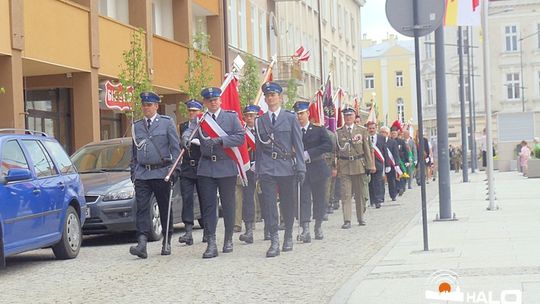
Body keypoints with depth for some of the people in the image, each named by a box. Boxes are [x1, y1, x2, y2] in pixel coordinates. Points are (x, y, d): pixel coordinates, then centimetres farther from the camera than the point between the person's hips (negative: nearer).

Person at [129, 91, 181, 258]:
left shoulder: (167, 123, 2)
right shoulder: (136, 126, 12)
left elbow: (176, 147, 0)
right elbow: (134, 152, 18)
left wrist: (174, 169, -8)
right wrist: (133, 172, 12)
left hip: (162, 173, -2)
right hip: (142, 174, 2)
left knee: (165, 208, 7)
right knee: (142, 208, -9)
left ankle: (167, 242, 19)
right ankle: (142, 244, -16)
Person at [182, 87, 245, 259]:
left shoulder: (231, 117, 6)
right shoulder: (199, 119, 9)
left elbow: (240, 138, -4)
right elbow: (189, 131, -10)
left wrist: (220, 140, -17)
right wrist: (186, 139, -34)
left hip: (227, 166, -1)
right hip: (206, 168, 1)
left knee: (228, 205, 7)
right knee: (208, 206, -4)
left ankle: (228, 240, 22)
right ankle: (211, 244, -4)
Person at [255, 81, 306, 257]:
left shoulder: (290, 118, 5)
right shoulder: (260, 121, 10)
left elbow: (298, 144, 3)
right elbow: (258, 146, 13)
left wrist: (301, 167, -4)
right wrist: (257, 170, 8)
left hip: (286, 166, -1)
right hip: (267, 168, 1)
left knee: (288, 203, 8)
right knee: (269, 203, -10)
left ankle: (288, 237, 26)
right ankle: (274, 241, -10)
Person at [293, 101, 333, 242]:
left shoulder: (318, 129, 1)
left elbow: (328, 145, -11)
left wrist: (309, 153, -18)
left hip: (318, 169, 1)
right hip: (301, 170, -1)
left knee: (319, 199, 9)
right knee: (303, 199, -9)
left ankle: (318, 227, 26)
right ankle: (305, 230, -16)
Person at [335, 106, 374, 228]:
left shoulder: (362, 130, 7)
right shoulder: (338, 132, 4)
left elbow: (367, 148, 5)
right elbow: (335, 151, 4)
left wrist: (370, 165, -1)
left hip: (359, 165, 1)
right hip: (344, 166, -1)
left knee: (360, 193, 9)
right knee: (346, 194, -6)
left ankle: (361, 218, 22)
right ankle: (347, 220, -8)